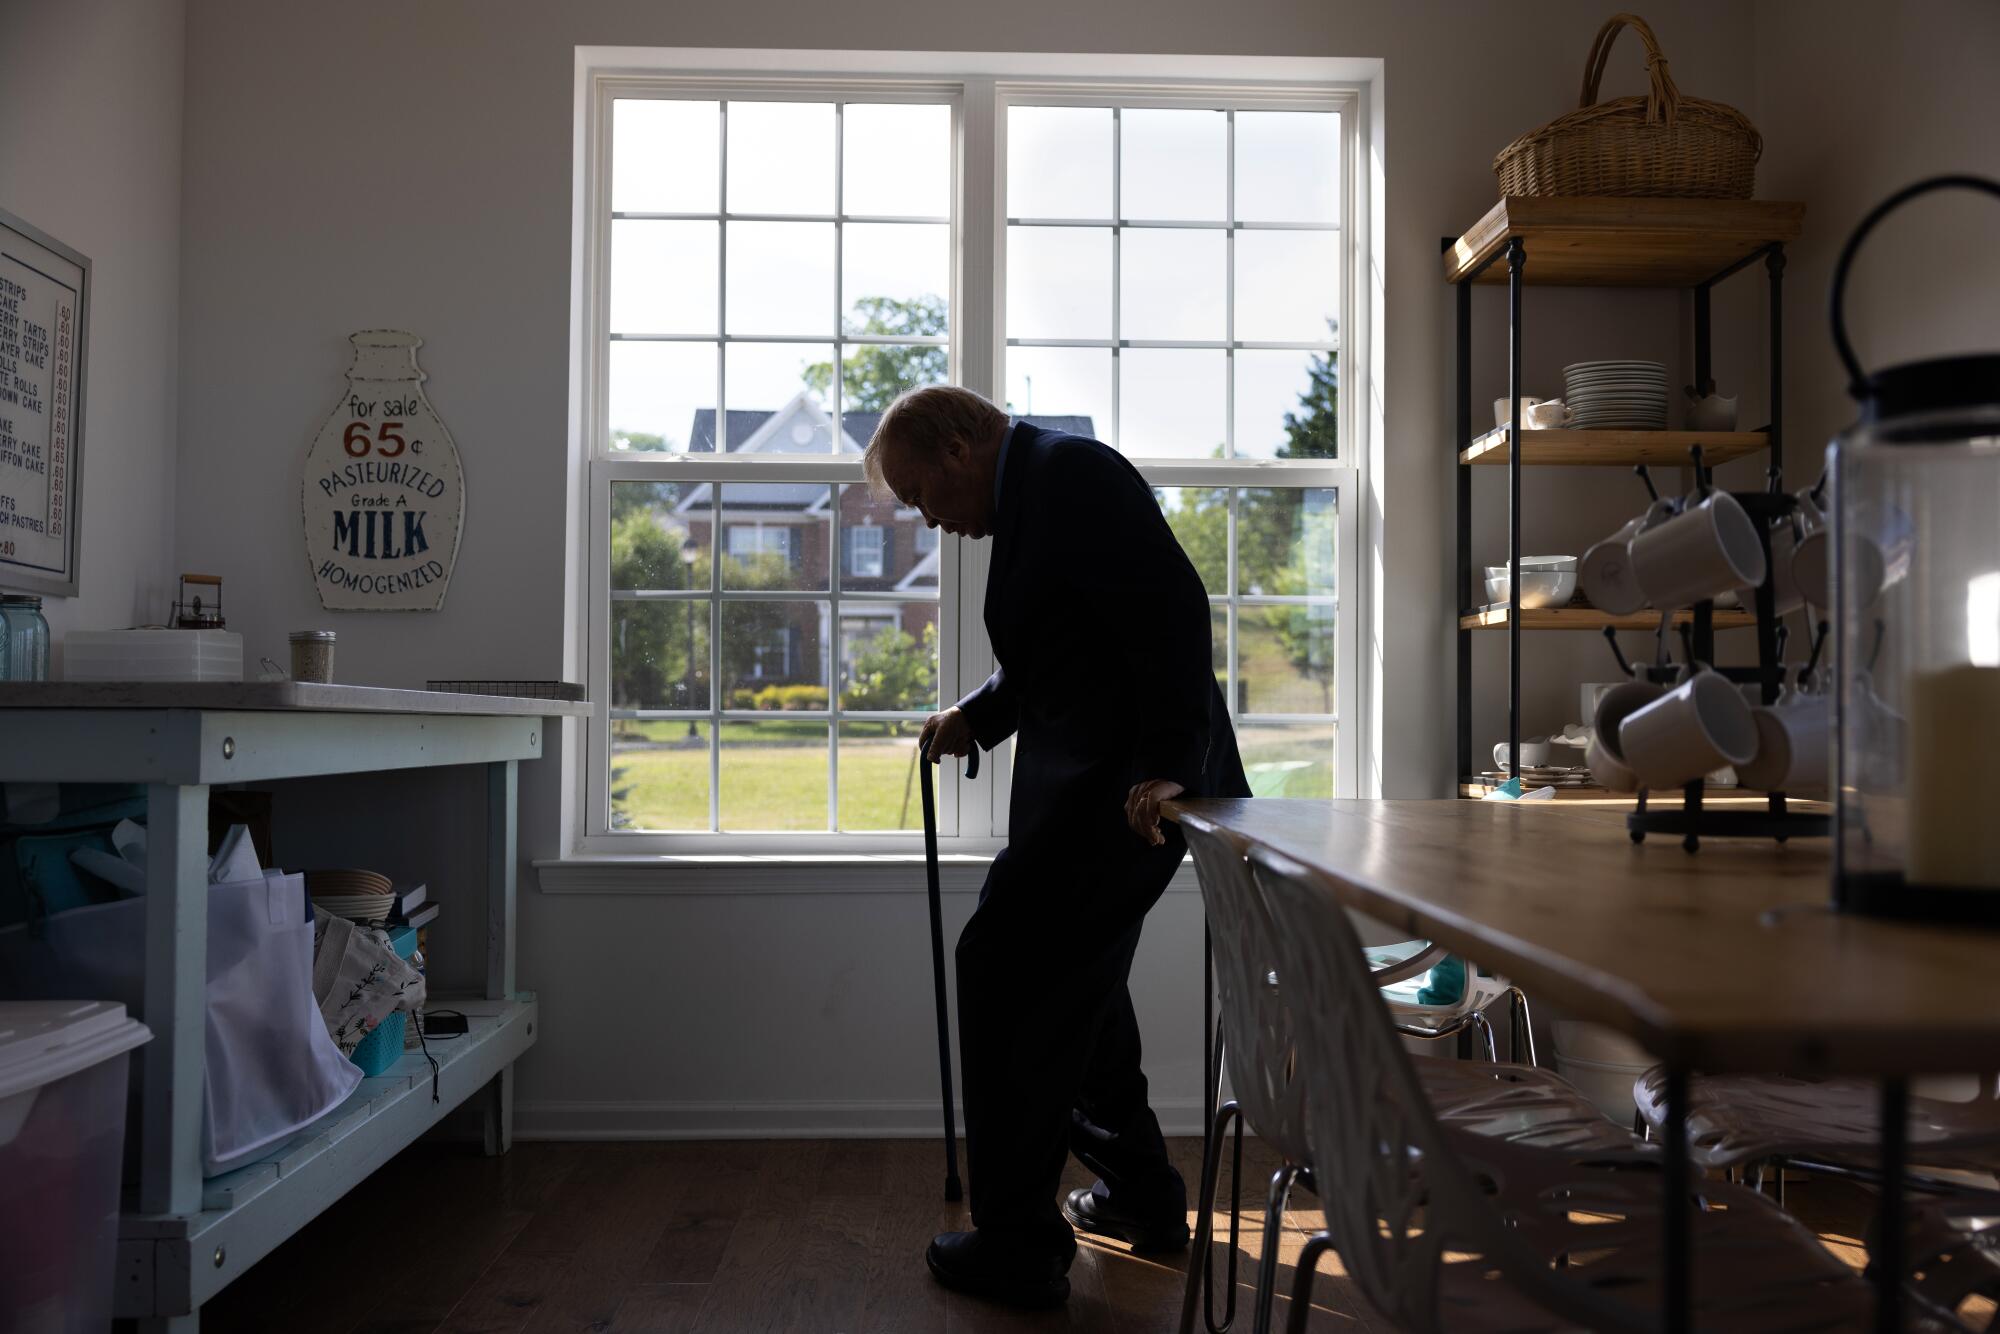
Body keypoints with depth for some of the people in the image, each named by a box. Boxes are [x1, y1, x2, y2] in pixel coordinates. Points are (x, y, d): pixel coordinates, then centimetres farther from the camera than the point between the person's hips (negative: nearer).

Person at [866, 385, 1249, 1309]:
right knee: (1074, 982, 20)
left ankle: (1017, 1246, 5)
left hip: (1125, 786, -11)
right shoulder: (1035, 490, 19)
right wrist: (977, 715, 13)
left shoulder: (1070, 474, -13)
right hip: (1091, 783, 11)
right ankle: (1139, 1197, 35)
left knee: (1004, 971, -6)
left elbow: (1171, 610, -23)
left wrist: (1168, 771, -28)